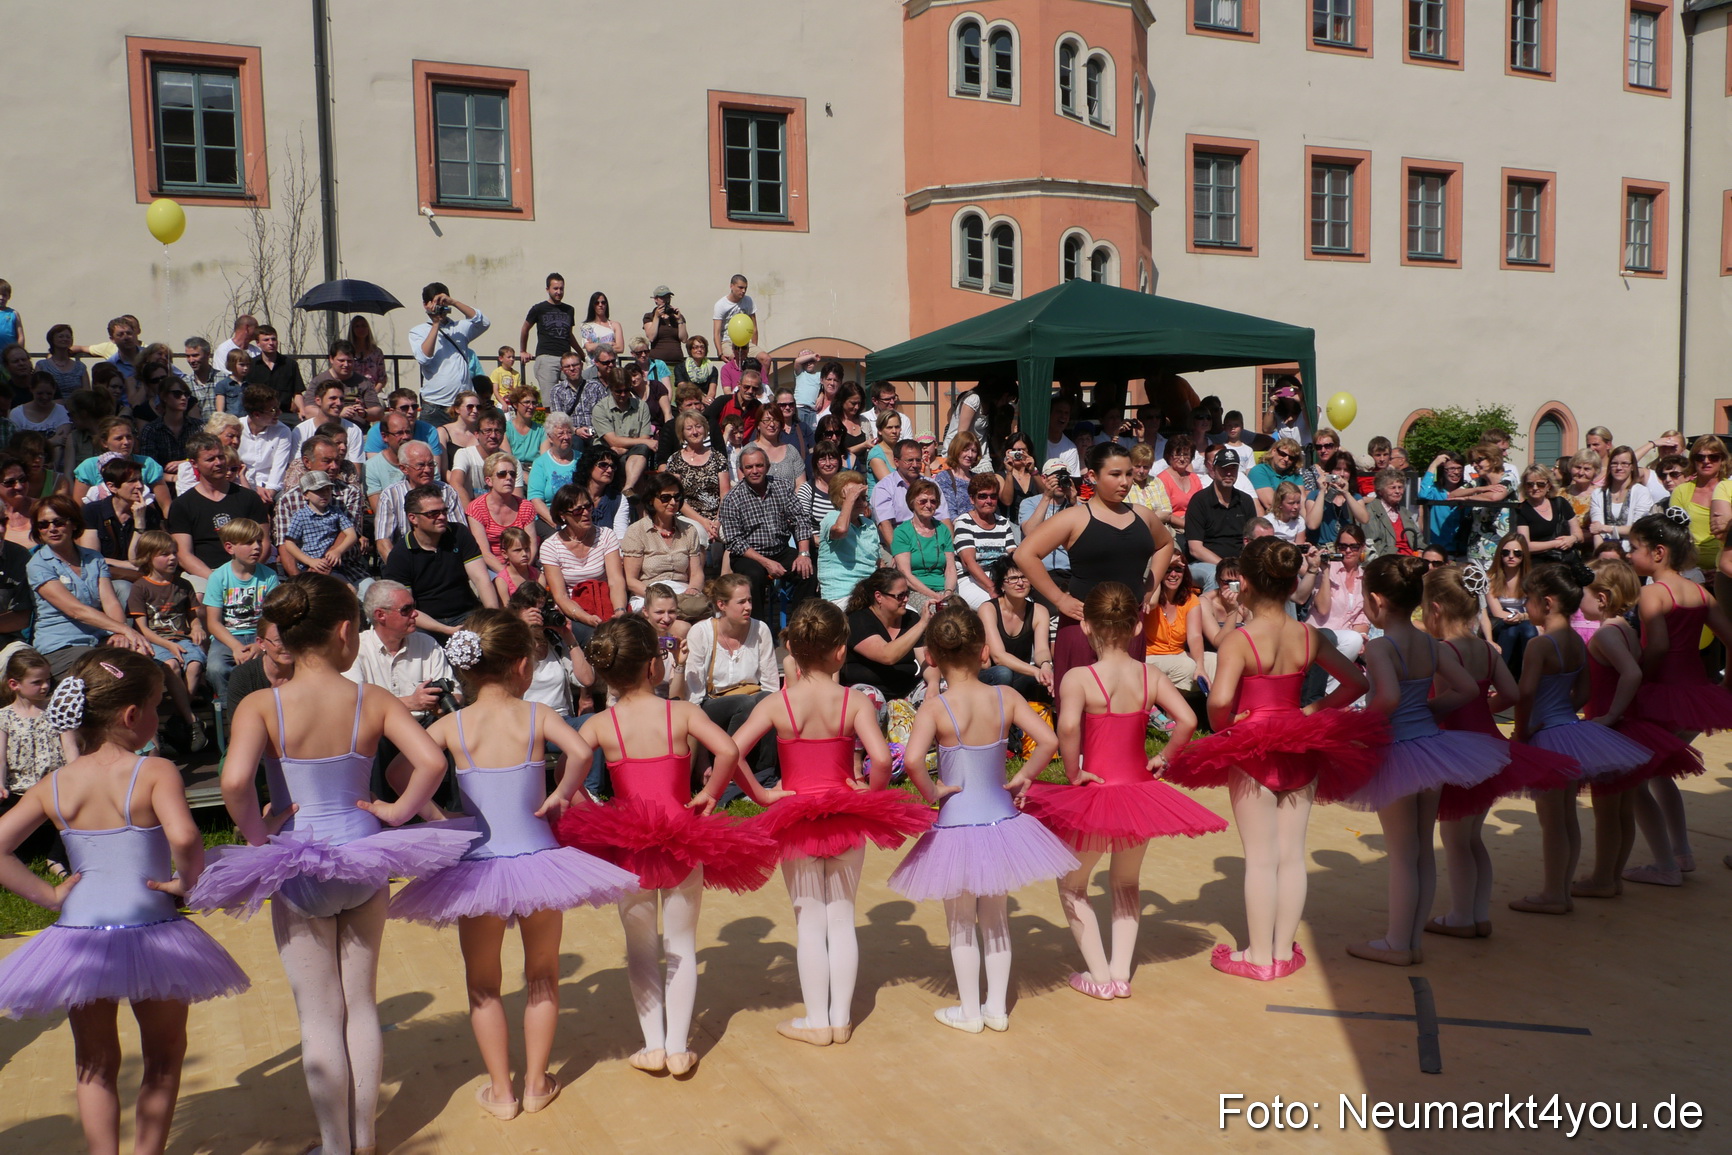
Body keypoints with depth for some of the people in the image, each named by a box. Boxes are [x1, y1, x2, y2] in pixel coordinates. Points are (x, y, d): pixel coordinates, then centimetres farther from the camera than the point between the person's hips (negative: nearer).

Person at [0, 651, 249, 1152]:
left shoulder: (53, 786, 0)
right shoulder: (155, 772, -15)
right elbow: (184, 838, -31)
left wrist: (47, 894, 0)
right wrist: (185, 879, -13)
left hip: (78, 937, 3)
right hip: (149, 935, -3)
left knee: (96, 1065, 21)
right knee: (164, 1055, 20)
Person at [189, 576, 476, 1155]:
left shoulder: (261, 706, -15)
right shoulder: (373, 701, -11)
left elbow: (235, 782, -30)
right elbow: (431, 761, -22)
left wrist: (258, 835, -13)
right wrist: (395, 811, -8)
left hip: (296, 867, -1)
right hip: (364, 858, 2)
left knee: (319, 1016, 13)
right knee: (361, 1004, 17)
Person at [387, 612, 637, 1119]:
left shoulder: (451, 726, -5)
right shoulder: (537, 716, -8)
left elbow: (400, 769, -15)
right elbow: (579, 750, -25)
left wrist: (434, 816, -4)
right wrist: (560, 795, -10)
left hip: (477, 868, 0)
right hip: (538, 862, 0)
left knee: (483, 985, 19)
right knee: (542, 977, 21)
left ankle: (501, 1091, 26)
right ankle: (537, 1083, 28)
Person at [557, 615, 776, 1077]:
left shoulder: (599, 724, -5)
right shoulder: (683, 712, -8)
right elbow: (728, 749, -22)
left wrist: (569, 813, -5)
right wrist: (710, 793, -7)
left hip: (625, 844, 1)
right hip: (683, 842, -1)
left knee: (640, 947, 17)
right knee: (682, 945, 13)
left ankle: (653, 1046, 16)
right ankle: (678, 1049, 13)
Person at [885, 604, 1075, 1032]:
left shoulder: (936, 707, -18)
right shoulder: (1005, 698, -8)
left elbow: (912, 760, -31)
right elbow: (1049, 740, -11)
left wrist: (932, 792, -14)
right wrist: (1022, 778, 1)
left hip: (957, 826, -3)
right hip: (1001, 821, 4)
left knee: (961, 923, 15)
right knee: (996, 918, 21)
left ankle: (970, 1012, 26)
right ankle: (997, 1007, 30)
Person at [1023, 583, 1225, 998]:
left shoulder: (1078, 678, -17)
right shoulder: (1149, 676, -5)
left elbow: (1067, 726, -33)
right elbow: (1187, 720, -12)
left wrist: (1073, 773, -19)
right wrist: (1163, 758, 1)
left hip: (1096, 794, -4)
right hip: (1140, 792, 4)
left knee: (1072, 885, 19)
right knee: (1126, 882, 27)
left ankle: (1099, 976, 17)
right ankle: (1121, 972, 26)